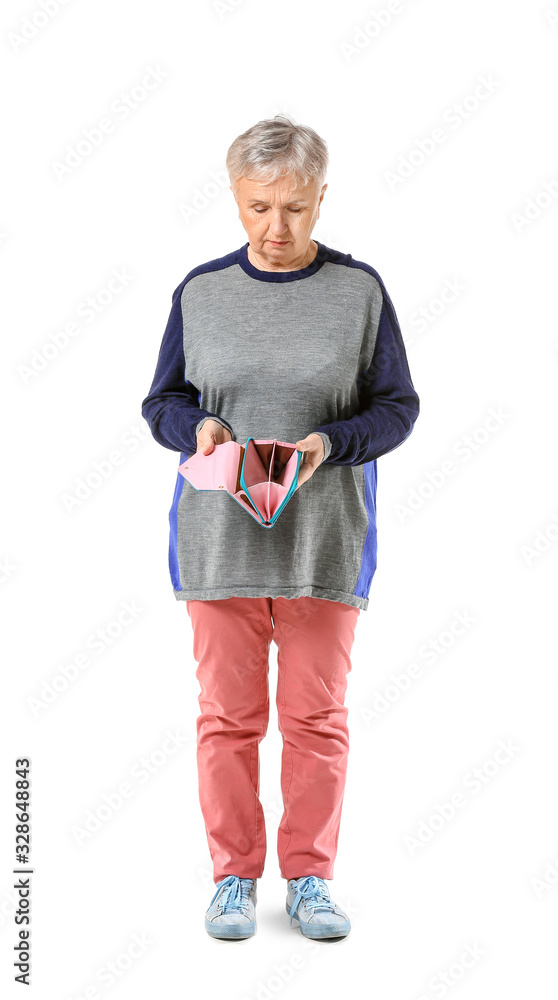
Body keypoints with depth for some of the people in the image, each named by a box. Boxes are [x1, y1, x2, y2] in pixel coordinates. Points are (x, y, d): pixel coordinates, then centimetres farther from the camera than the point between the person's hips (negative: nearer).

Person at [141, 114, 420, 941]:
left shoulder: (359, 289, 0)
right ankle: (234, 877, 24)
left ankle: (309, 878, 25)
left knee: (317, 716, 7)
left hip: (324, 539, -1)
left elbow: (397, 407, 2)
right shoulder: (201, 290, 4)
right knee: (228, 716, 7)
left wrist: (329, 444, -16)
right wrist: (198, 428, -13)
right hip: (218, 539, 1)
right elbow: (161, 402, 9)